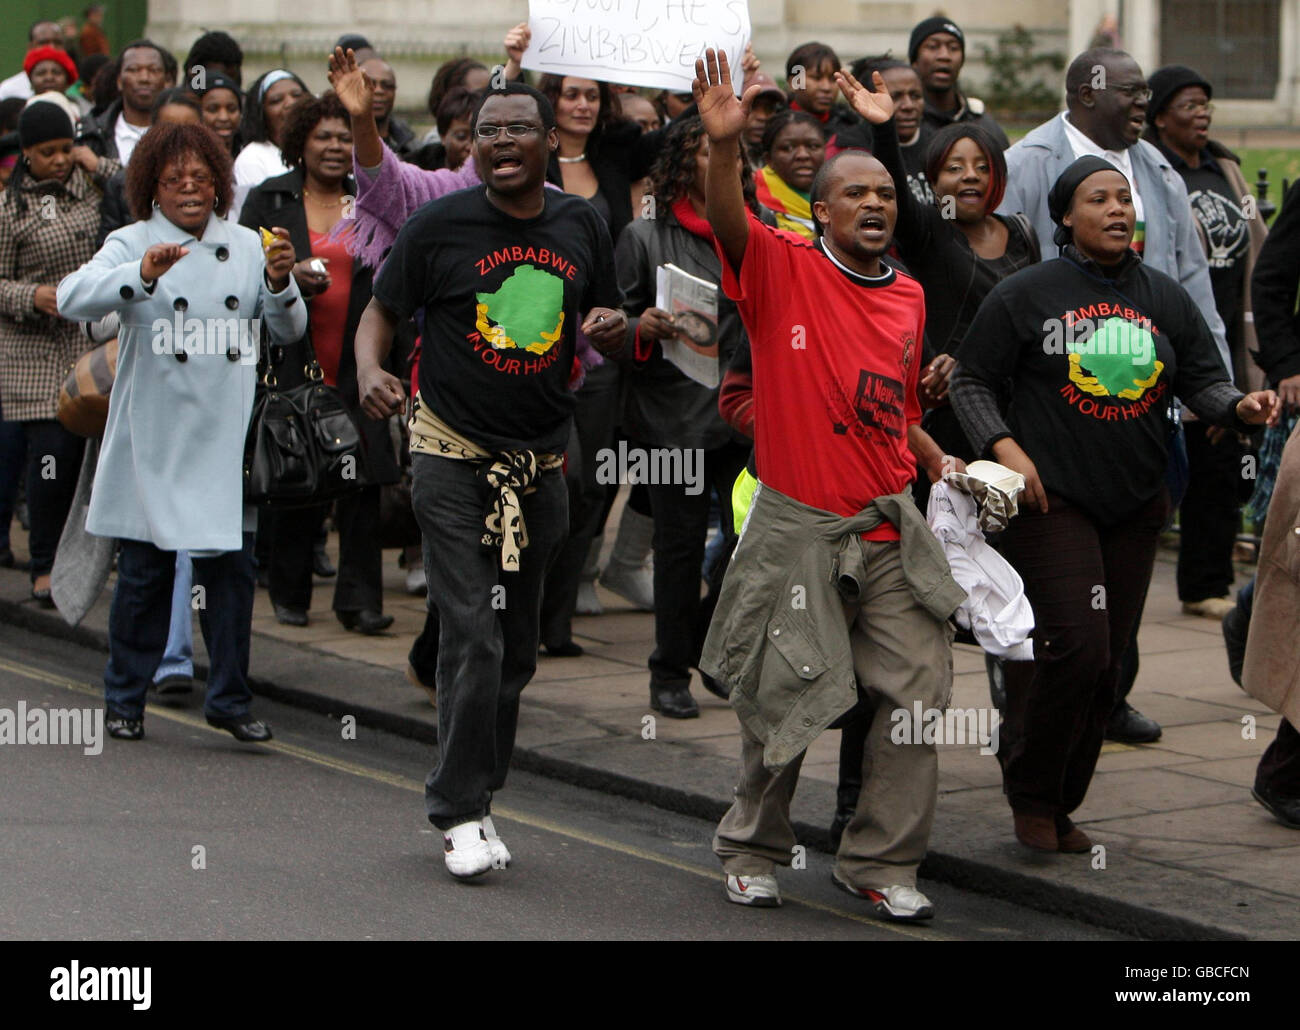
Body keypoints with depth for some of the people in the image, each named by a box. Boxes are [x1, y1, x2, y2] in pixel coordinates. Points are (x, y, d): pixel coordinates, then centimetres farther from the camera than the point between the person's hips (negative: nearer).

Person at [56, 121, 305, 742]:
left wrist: (280, 284, -11)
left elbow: (288, 331, 9)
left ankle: (229, 700, 10)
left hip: (225, 435, 2)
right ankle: (125, 699, 16)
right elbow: (72, 298, -16)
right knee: (145, 569, 3)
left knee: (230, 564, 0)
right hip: (154, 437, -2)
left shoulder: (246, 247, 11)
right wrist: (143, 276, -32)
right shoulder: (132, 245, 1)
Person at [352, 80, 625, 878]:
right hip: (454, 452, -4)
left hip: (542, 460, 4)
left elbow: (609, 325, 17)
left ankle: (480, 793, 26)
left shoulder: (583, 227, 5)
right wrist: (370, 371, -19)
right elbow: (382, 309, 1)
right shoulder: (440, 227, -6)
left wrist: (613, 326, -7)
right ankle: (460, 811, -2)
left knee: (518, 646, 11)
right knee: (473, 635, -12)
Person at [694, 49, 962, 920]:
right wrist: (725, 146, -42)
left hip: (890, 528, 5)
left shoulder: (910, 299, 11)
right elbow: (729, 223, -26)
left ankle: (881, 862, 13)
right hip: (798, 528, -4)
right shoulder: (784, 269, -5)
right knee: (785, 703, 5)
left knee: (920, 692, 0)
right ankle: (753, 851, 27)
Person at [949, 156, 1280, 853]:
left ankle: (1060, 805, 20)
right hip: (1051, 499, -5)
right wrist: (1005, 448, -13)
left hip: (1136, 506, 5)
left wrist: (1240, 406, -12)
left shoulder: (1164, 298, 11)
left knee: (1106, 665, 6)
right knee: (1076, 649, -15)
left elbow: (1202, 381, 10)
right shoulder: (1025, 294, -1)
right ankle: (1031, 793, 4)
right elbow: (971, 381, 2)